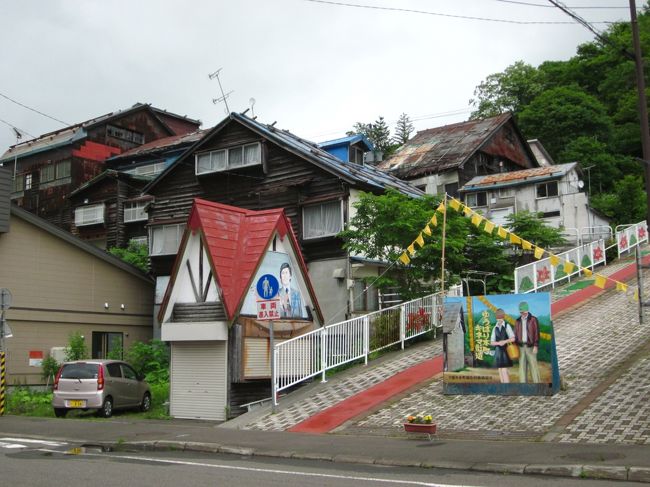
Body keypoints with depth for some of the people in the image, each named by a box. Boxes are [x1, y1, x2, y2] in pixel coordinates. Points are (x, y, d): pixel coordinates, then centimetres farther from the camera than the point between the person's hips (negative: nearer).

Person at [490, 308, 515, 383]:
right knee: (500, 370, 6)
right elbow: (492, 342, 4)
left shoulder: (507, 326, -4)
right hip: (498, 351, 4)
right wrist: (499, 343, -16)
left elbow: (513, 338, -9)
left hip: (506, 350, -4)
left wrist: (505, 341, -24)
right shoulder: (495, 328, 6)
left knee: (504, 370, -12)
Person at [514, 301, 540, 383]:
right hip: (521, 346, 4)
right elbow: (516, 334, 12)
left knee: (533, 365, -5)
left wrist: (536, 346, -16)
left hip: (530, 346, -4)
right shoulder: (518, 321, 10)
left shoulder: (533, 320, -4)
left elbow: (537, 333, -8)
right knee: (522, 366, 3)